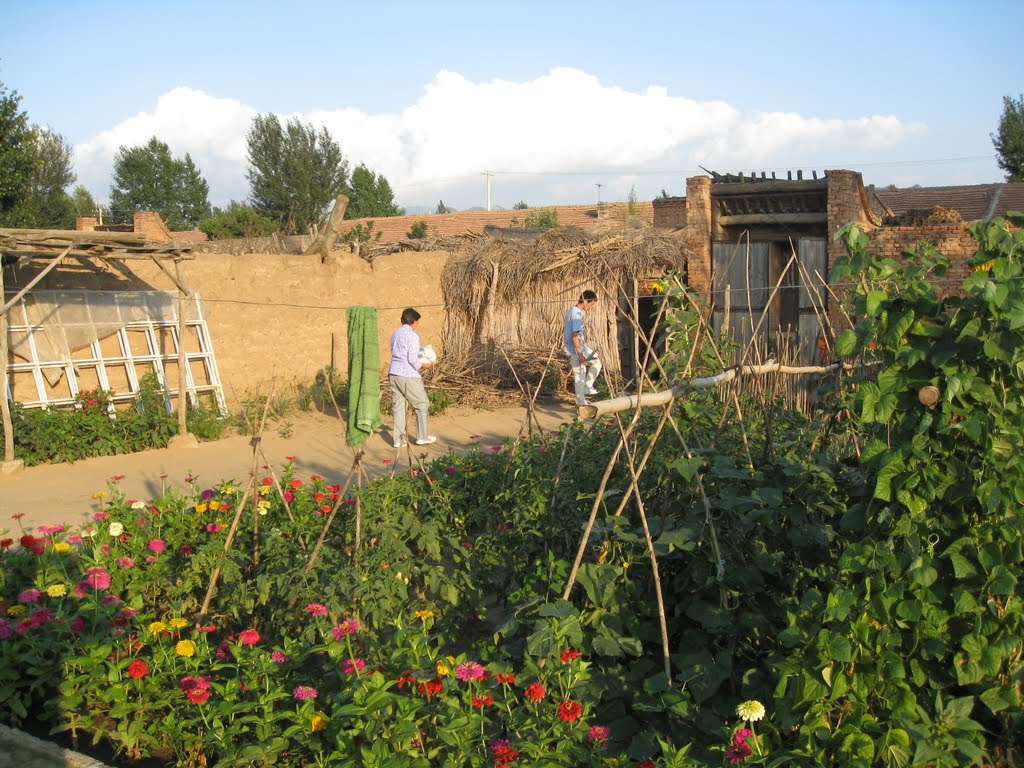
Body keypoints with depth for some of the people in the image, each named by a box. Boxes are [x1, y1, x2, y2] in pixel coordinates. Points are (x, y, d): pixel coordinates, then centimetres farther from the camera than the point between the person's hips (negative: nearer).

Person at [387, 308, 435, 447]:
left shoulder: (395, 334, 12)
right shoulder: (412, 335, -12)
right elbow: (413, 359, -17)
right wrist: (424, 365, 1)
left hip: (393, 373, 7)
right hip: (408, 376, -7)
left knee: (398, 406, 10)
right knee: (422, 404, 8)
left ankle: (398, 439, 9)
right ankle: (422, 437, 13)